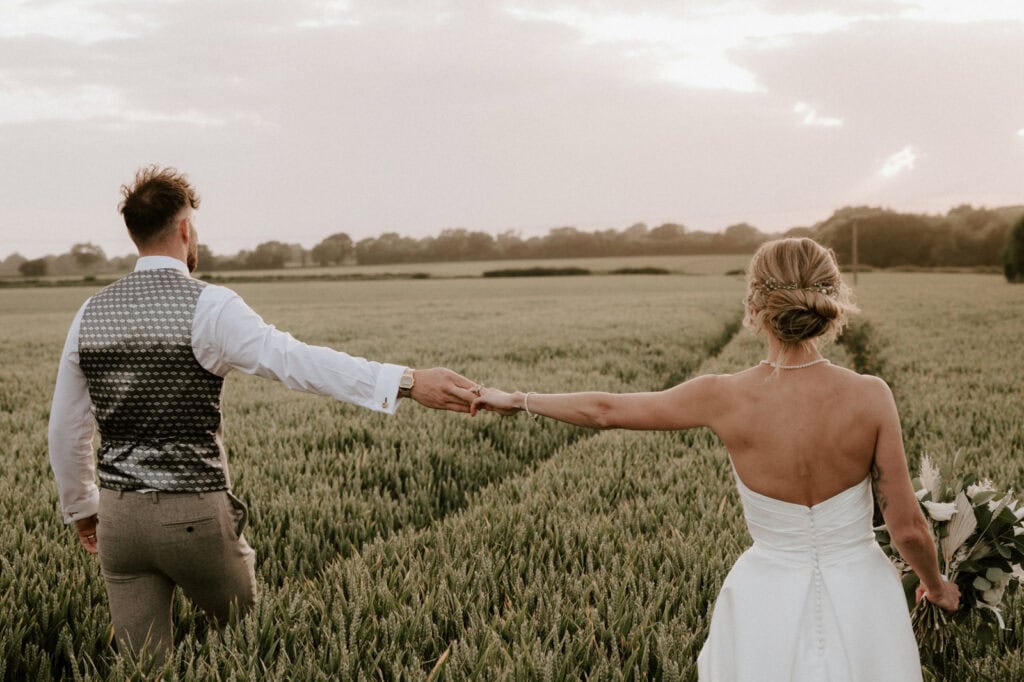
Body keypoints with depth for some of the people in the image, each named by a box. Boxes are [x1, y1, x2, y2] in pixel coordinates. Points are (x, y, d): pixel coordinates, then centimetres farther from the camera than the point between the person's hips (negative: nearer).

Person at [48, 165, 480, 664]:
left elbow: (66, 429, 12)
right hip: (195, 516, -5)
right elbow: (298, 362, -28)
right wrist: (409, 382, -34)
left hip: (120, 516, 5)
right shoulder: (208, 306, -13)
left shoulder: (91, 314, 4)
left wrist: (80, 509, 27)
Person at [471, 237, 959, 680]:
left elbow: (604, 411, -2)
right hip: (860, 597, 0)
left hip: (769, 600, 0)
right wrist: (936, 585, 11)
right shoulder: (869, 396, -18)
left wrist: (517, 400, 14)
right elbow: (907, 528, -11)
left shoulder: (726, 398, -17)